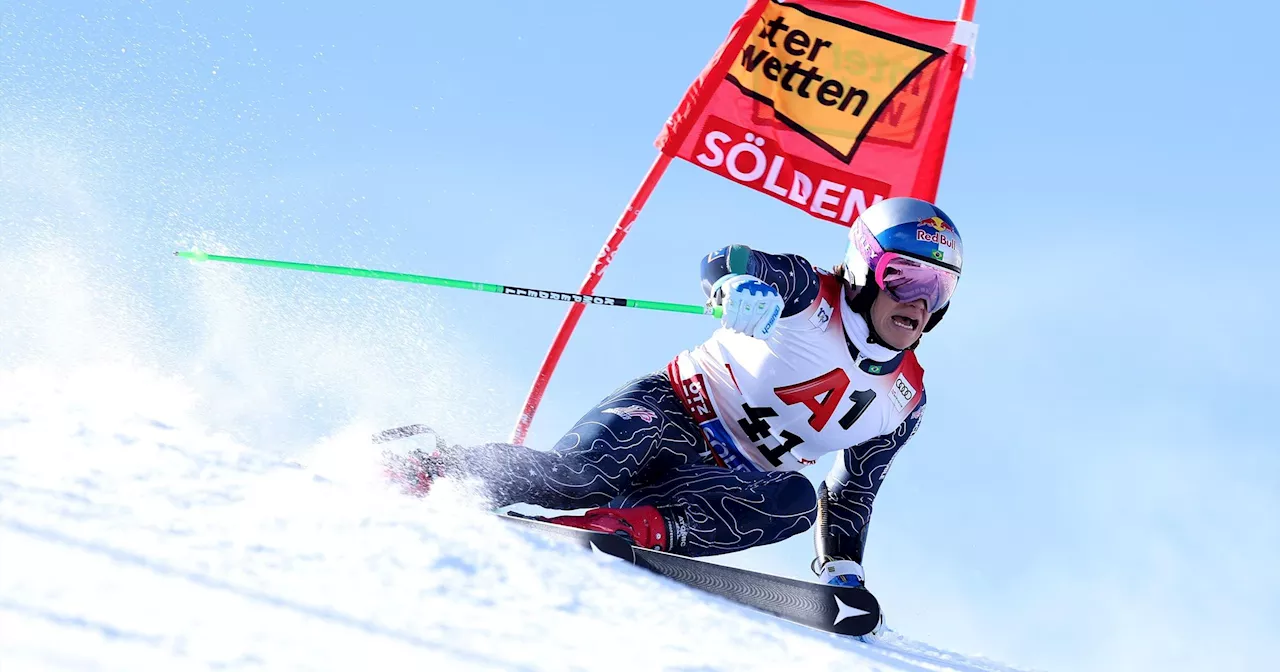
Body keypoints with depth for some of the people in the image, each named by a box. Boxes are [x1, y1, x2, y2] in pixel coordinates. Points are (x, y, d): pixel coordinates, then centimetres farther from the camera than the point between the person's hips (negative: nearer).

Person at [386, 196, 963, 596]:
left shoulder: (904, 402, 10)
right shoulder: (809, 292, -5)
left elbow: (851, 495, 18)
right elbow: (722, 263, -19)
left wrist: (842, 572, 4)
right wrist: (740, 283, -44)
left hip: (734, 480, 4)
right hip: (673, 411, -4)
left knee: (795, 499, -30)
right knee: (580, 473, -33)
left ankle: (642, 524, -41)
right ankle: (427, 467, -15)